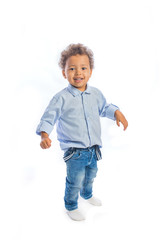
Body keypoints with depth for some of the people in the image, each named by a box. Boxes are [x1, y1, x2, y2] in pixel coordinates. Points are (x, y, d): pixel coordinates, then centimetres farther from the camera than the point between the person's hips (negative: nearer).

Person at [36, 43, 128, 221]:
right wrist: (44, 135, -30)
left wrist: (116, 112, 0)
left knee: (91, 175, 27)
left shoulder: (95, 94, 0)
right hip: (74, 151, -6)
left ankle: (87, 195, 57)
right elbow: (48, 118, -15)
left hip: (93, 148, 6)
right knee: (75, 181, 4)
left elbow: (104, 107, 17)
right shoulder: (61, 98, -16)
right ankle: (71, 206, 33)